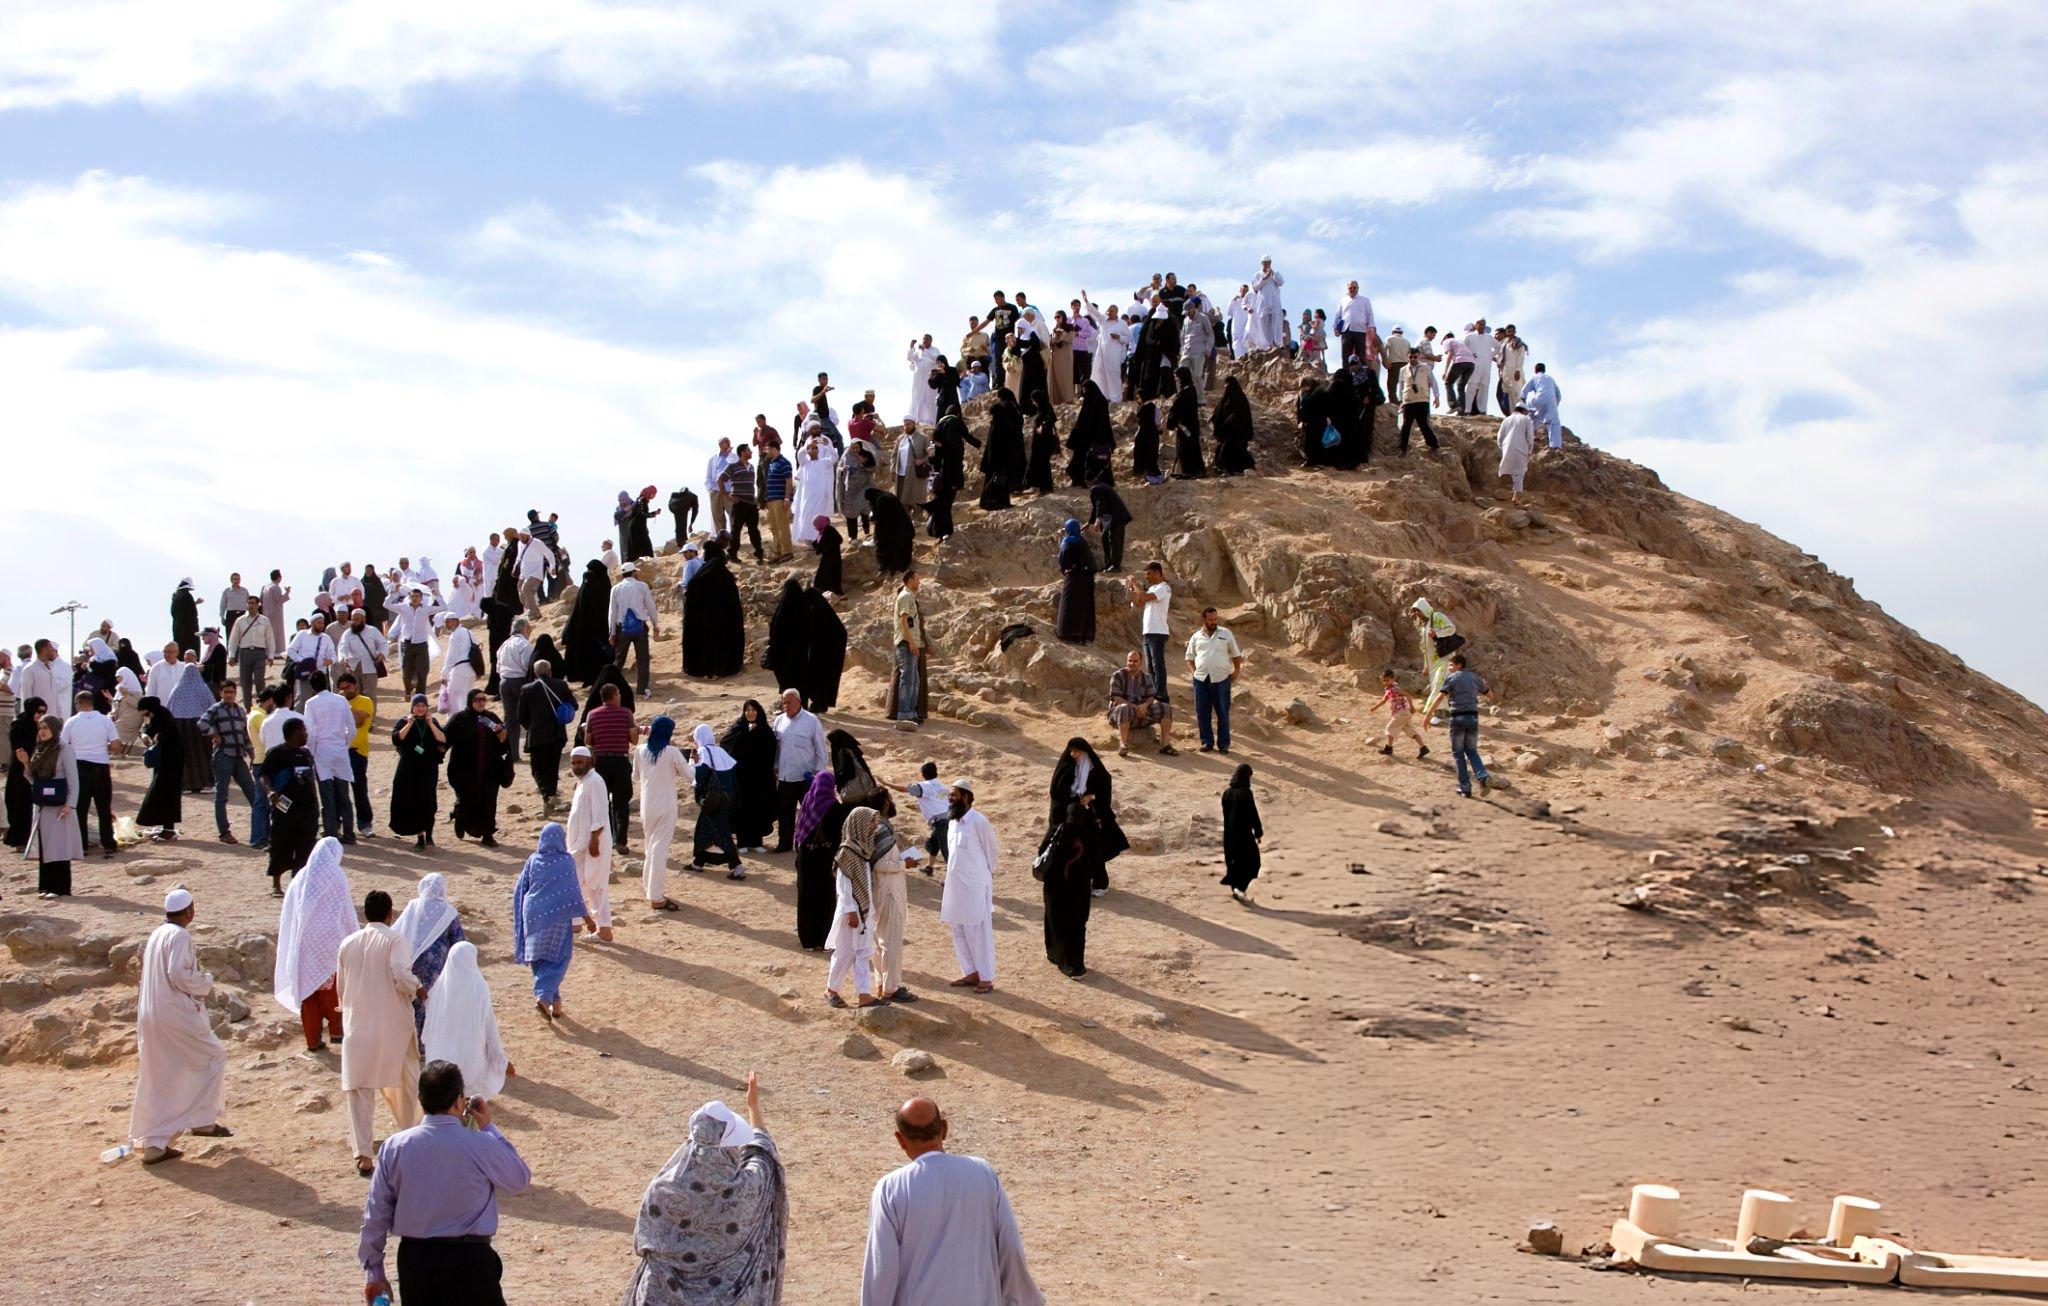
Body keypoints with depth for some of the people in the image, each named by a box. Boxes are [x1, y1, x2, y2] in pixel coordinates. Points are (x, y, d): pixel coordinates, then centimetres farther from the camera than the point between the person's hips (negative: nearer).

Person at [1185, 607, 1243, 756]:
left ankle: (1223, 744, 4)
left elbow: (1236, 654, 12)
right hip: (1201, 679, 2)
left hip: (1221, 678, -2)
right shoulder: (1196, 637, 11)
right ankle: (1207, 742, 13)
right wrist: (1193, 671, 3)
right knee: (1202, 712, 3)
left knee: (1223, 713, -1)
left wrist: (1236, 670, 2)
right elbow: (1190, 657, 18)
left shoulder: (1226, 633, 7)